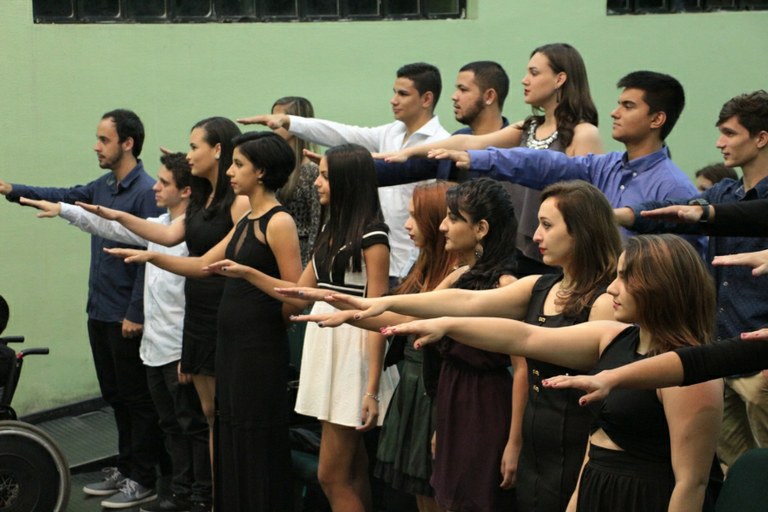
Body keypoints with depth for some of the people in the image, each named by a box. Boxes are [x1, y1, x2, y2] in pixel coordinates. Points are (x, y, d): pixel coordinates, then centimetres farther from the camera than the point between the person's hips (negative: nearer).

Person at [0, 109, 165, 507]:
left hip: (126, 317, -8)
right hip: (99, 311, 8)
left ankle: (143, 481, 12)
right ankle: (125, 469, 28)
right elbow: (63, 197, 9)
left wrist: (136, 314, -19)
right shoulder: (103, 186, 10)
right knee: (116, 397, 17)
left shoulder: (147, 192, -17)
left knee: (138, 399, 3)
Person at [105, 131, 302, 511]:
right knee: (231, 436, 14)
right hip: (231, 341, 9)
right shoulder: (246, 221, 15)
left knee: (257, 442, -1)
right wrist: (151, 257, 11)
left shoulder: (279, 222, -12)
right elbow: (202, 265, 18)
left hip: (261, 347, -9)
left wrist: (246, 272, -25)